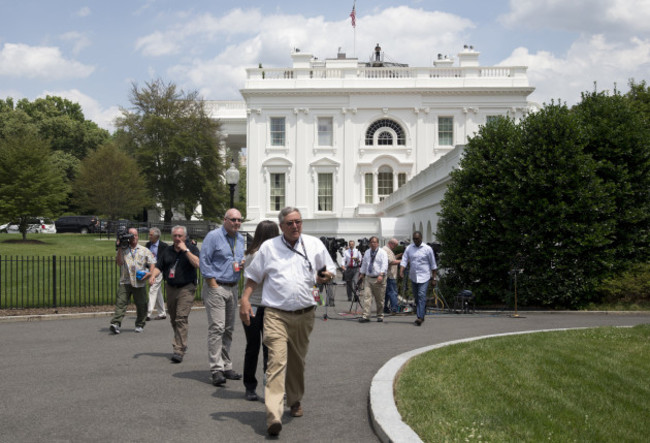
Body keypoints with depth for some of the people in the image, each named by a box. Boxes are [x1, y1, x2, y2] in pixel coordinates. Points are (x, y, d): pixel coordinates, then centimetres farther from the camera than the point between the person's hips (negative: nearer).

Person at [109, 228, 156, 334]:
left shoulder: (144, 250, 12)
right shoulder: (122, 250, 10)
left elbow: (152, 262, 10)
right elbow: (119, 262, -2)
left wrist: (150, 273, -7)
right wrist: (119, 249, -6)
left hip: (139, 282, 1)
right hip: (125, 281, -1)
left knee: (141, 305, 5)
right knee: (121, 302, -13)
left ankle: (139, 325, 19)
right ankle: (116, 323, -21)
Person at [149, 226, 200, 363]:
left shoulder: (192, 249, 0)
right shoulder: (167, 252, 13)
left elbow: (197, 263, -16)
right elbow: (158, 267, 12)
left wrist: (185, 249, -16)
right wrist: (153, 275, -9)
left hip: (186, 288, -5)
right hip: (170, 288, 6)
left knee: (181, 318, -15)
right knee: (173, 319, 12)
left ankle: (179, 350, -17)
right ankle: (182, 344, 30)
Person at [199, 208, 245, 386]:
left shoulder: (240, 239, 15)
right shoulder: (213, 236, -8)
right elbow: (204, 261, -10)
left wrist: (243, 264, 3)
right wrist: (213, 285, -14)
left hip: (233, 288, 7)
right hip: (216, 287, -7)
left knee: (229, 329, 12)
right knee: (217, 327, -13)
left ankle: (226, 366, 20)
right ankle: (216, 369, -13)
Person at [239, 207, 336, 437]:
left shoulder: (314, 244, 8)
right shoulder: (268, 247, 4)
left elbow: (330, 270, 15)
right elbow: (253, 275, 10)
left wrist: (327, 276, -9)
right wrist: (245, 299, -4)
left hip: (304, 314, 3)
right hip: (276, 314, -3)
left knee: (297, 362, 17)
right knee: (277, 361, -15)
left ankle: (295, 400, 40)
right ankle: (273, 416, -21)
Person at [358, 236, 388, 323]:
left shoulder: (382, 252, -3)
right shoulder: (367, 252, 14)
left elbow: (384, 264, -14)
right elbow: (364, 264, 25)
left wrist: (381, 274, -26)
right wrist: (362, 274, 27)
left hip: (379, 279, -4)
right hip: (369, 278, 4)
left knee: (379, 299, 4)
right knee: (367, 297, -7)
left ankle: (380, 316, 17)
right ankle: (366, 316, -10)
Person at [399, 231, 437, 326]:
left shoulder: (427, 249, -3)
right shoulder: (409, 248, 5)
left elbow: (433, 265, 2)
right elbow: (404, 261, 0)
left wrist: (433, 278, 1)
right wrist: (401, 271, -17)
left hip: (424, 277, -4)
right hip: (413, 277, 4)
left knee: (422, 296, -15)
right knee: (416, 297, 10)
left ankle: (420, 317, -19)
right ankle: (421, 316, 22)